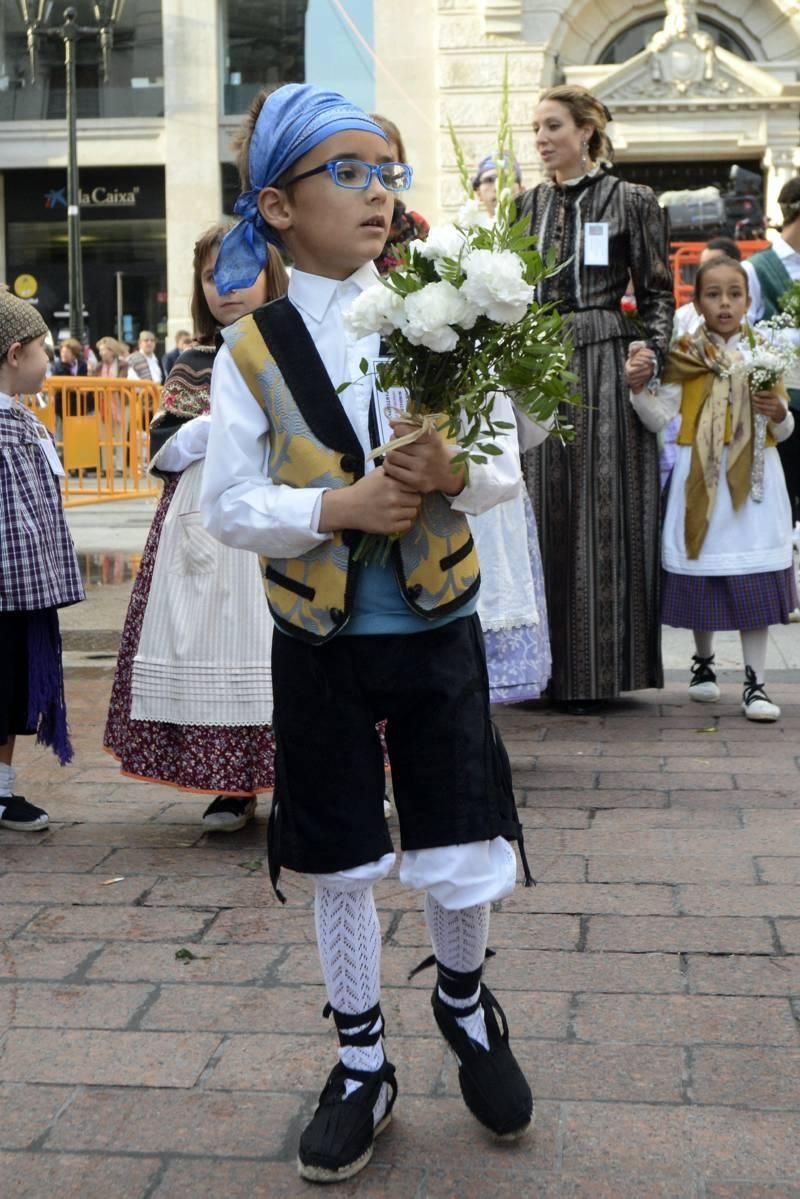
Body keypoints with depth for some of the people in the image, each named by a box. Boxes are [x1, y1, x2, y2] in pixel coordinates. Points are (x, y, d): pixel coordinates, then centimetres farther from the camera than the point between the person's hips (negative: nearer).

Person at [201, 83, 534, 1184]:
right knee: (340, 865, 10)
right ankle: (362, 1068, 30)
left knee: (463, 853, 6)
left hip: (437, 628, 1)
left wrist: (455, 471, -21)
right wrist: (335, 506, -21)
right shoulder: (253, 350, -6)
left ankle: (463, 999, 39)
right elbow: (226, 507, -6)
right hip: (321, 643, -1)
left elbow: (508, 464, 1)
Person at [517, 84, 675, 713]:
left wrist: (651, 354, -12)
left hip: (603, 363, -4)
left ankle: (599, 668, 6)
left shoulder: (632, 201, 1)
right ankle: (552, 667, 12)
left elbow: (658, 294, 2)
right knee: (546, 515, 4)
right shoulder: (528, 204, 13)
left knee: (602, 514, -2)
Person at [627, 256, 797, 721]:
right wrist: (638, 388, -25)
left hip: (754, 476, 1)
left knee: (756, 581, -3)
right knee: (703, 574, 6)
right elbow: (660, 417, -9)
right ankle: (704, 663, 28)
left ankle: (755, 683, 2)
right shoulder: (685, 355, 1)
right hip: (702, 476, -1)